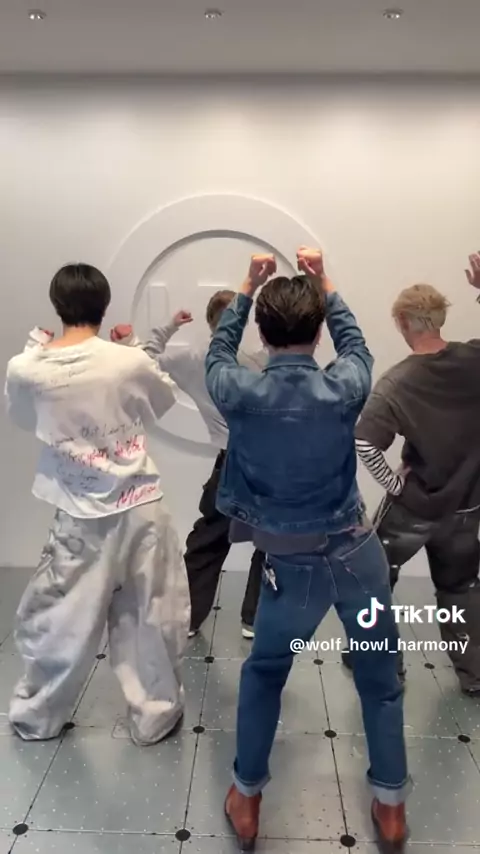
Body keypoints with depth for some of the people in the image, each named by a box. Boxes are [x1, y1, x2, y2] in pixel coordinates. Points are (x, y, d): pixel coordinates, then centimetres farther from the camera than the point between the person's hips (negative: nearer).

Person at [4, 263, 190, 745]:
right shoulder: (129, 362, -12)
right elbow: (163, 401, 8)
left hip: (82, 520, 0)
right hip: (142, 510, 0)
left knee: (58, 621, 19)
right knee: (150, 619, 15)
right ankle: (155, 715, 31)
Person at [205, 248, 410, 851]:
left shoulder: (239, 393, -15)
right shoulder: (344, 388, -14)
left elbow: (218, 351, 9)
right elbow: (354, 342, 11)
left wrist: (248, 287, 17)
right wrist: (323, 284, 19)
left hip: (293, 564, 0)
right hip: (357, 553, 1)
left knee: (263, 677, 23)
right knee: (380, 679, 21)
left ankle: (246, 801, 36)